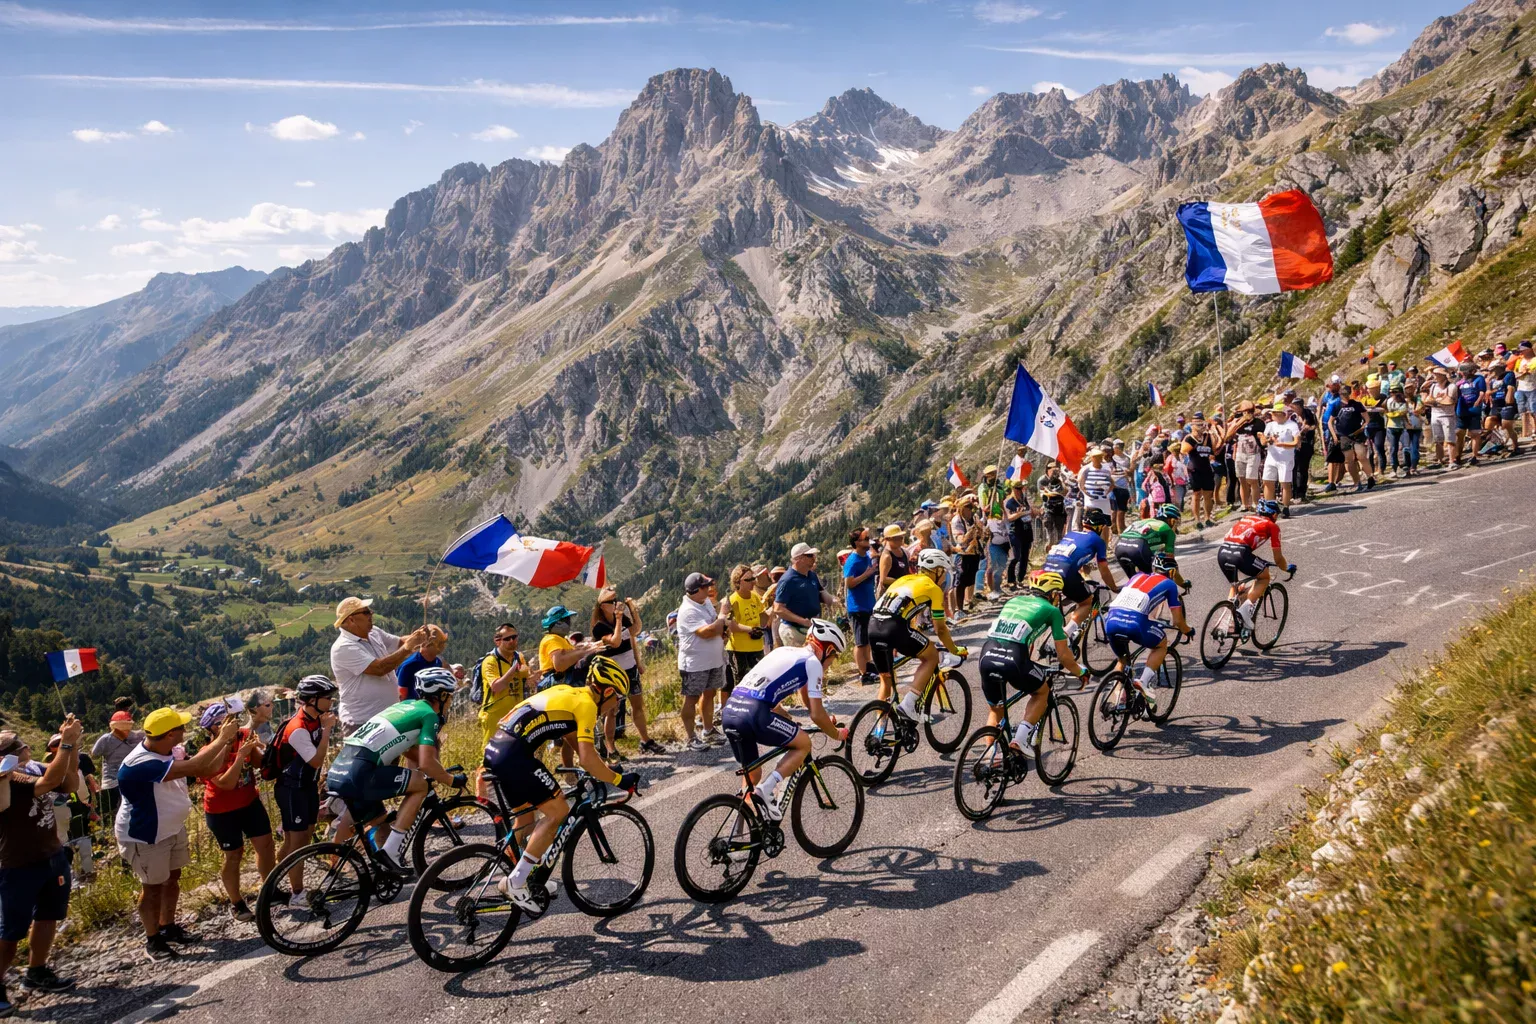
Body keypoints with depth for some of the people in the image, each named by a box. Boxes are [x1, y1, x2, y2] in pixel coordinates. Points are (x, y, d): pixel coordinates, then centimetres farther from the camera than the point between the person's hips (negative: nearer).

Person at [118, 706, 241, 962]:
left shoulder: (170, 753, -4)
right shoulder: (140, 763, -34)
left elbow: (205, 770, -1)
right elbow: (190, 767, -42)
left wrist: (226, 741, -11)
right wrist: (222, 738, -35)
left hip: (173, 828, 8)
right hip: (145, 836, -8)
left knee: (173, 878, 19)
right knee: (153, 887, 5)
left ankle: (168, 928, 36)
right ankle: (152, 941, 22)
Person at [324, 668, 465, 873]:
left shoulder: (406, 705, 22)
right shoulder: (429, 715, -2)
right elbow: (426, 763, -12)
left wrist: (441, 773, 32)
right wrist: (452, 780, 3)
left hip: (338, 771, 9)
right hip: (359, 773, -9)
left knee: (377, 819, 27)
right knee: (420, 785, -2)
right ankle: (392, 850, -4)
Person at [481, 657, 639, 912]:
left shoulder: (568, 692, 22)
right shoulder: (586, 704, -5)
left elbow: (572, 740, 31)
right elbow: (587, 759, -13)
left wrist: (601, 771, 29)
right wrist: (620, 780, -3)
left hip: (496, 748, 10)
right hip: (514, 754, -10)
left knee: (526, 814, 24)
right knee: (558, 811, -3)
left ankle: (517, 876, 33)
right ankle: (515, 882, -3)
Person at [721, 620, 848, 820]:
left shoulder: (786, 651, 28)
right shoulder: (812, 662, 5)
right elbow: (816, 715, 4)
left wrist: (788, 721, 40)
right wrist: (837, 734, 21)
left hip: (730, 711, 8)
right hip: (753, 714, -8)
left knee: (751, 774, 24)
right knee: (804, 744, 12)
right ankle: (766, 790, -4)